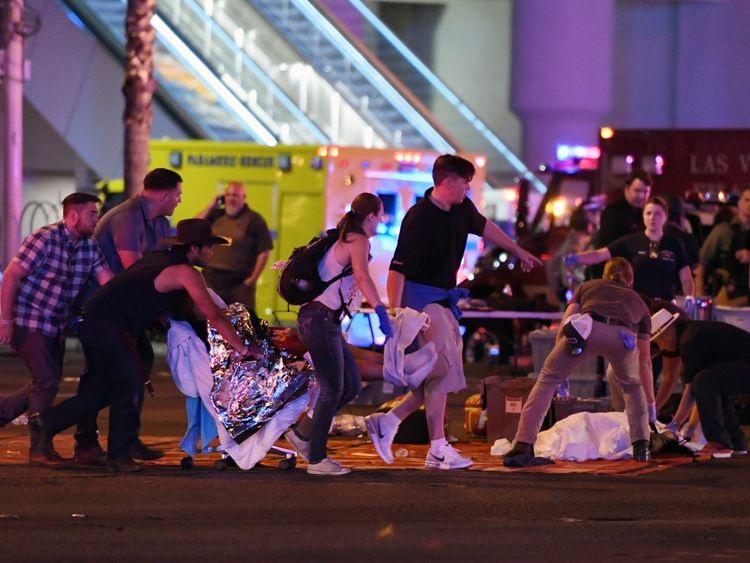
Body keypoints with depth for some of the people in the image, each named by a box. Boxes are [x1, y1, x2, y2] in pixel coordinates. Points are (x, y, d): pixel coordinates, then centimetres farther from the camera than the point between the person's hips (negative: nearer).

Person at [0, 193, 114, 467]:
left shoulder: (90, 247, 3)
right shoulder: (44, 239, -17)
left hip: (56, 327, 8)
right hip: (29, 323, -8)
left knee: (47, 384, 12)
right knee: (46, 382, -10)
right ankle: (39, 450, -1)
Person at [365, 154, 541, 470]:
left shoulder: (462, 210, 6)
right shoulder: (419, 219, -19)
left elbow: (485, 228, 28)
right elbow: (398, 269, -21)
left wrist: (519, 252, 40)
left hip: (445, 300, 9)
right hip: (420, 297, -9)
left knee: (445, 372, 7)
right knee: (443, 368, -13)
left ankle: (388, 421, 11)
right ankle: (438, 450, -11)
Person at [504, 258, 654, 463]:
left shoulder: (588, 287, 39)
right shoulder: (638, 302, 41)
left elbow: (563, 329, 24)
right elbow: (645, 362, 45)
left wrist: (558, 360, 33)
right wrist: (650, 404, 52)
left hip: (587, 327, -1)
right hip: (624, 336, 1)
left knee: (547, 379, 15)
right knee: (633, 387, 31)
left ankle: (523, 445, 4)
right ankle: (641, 445, 20)